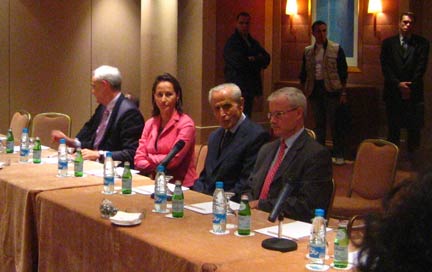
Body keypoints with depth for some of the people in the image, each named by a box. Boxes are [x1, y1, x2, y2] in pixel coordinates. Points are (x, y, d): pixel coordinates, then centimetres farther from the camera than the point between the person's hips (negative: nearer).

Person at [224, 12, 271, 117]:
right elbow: (238, 62, -17)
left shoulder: (253, 42, 19)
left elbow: (266, 59, 11)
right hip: (238, 88, -7)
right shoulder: (231, 43, -5)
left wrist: (252, 60, -8)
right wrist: (257, 61, -3)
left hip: (250, 88, 7)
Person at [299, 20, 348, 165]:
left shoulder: (336, 49, -1)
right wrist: (304, 92, 11)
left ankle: (339, 154, 6)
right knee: (319, 123, 11)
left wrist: (343, 93, -5)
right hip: (315, 90, 4)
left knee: (334, 123, -2)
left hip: (331, 90, -3)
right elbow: (304, 74, 14)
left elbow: (343, 72, -2)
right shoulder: (308, 51, 9)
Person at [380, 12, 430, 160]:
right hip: (393, 91, 1)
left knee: (414, 128, -1)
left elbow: (421, 67, -2)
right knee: (393, 127, 6)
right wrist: (398, 84, -11)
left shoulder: (422, 43, 4)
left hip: (414, 92, -1)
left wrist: (410, 86, -10)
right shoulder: (388, 43, 7)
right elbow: (385, 67, 0)